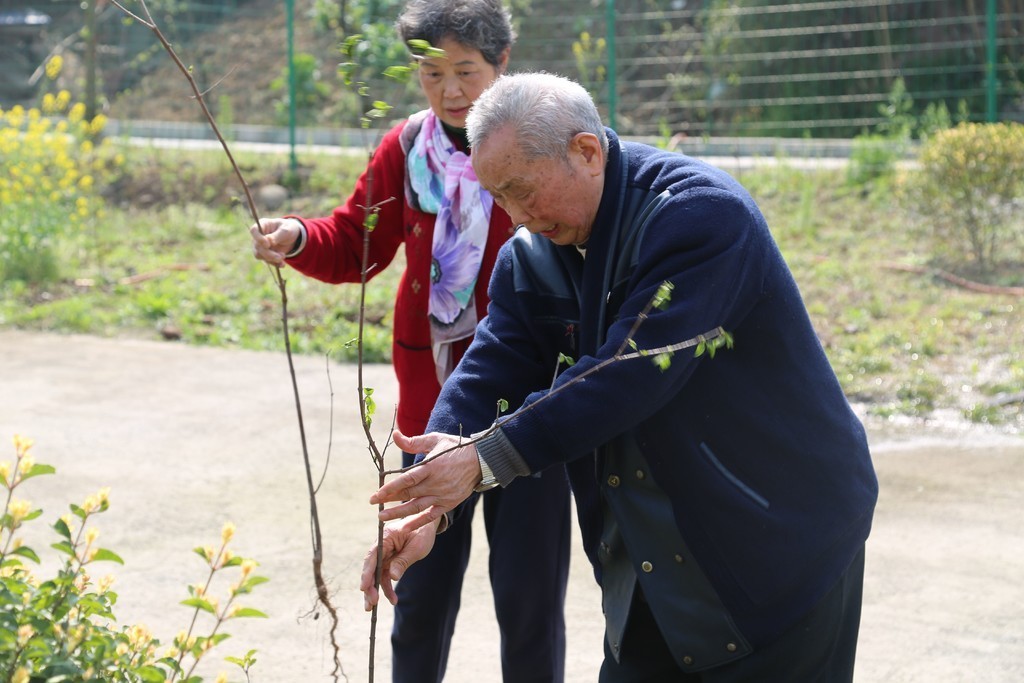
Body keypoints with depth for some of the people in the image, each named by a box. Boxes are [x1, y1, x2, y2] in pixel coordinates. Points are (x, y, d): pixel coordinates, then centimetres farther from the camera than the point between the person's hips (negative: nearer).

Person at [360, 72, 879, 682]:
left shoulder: (703, 213, -22)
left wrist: (487, 458, -31)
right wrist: (430, 506, -21)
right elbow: (488, 376, -6)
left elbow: (631, 373, -30)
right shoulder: (531, 255, 2)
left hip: (781, 546, -6)